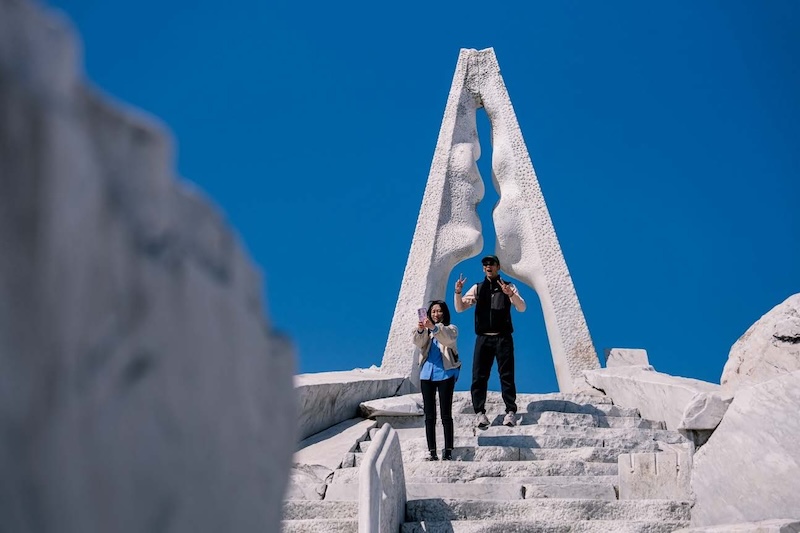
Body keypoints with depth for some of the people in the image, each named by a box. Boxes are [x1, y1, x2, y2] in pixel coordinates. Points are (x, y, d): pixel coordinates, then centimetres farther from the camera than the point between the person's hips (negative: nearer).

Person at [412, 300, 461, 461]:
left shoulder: (451, 329, 6)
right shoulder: (426, 330, 14)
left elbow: (448, 339, -18)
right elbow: (418, 343, -7)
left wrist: (434, 327, -35)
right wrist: (420, 331, -28)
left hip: (445, 374, -3)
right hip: (427, 374, 3)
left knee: (446, 414, -4)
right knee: (429, 416, 2)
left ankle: (448, 451, -3)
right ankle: (432, 452, 4)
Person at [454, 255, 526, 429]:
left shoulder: (508, 287, 6)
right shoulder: (477, 288, 11)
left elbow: (522, 308, -7)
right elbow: (460, 308, 7)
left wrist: (511, 294, -26)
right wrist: (458, 292, -12)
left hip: (503, 338, -2)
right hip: (483, 338, 2)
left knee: (507, 375, -1)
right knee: (479, 375, -2)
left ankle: (511, 411, 4)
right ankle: (480, 412, 2)